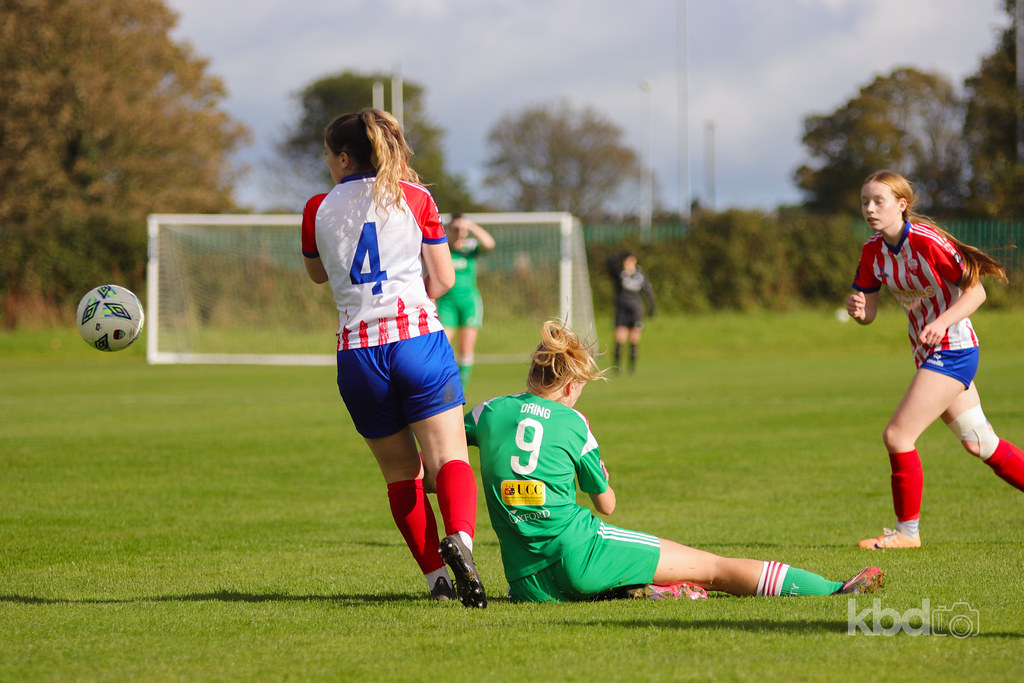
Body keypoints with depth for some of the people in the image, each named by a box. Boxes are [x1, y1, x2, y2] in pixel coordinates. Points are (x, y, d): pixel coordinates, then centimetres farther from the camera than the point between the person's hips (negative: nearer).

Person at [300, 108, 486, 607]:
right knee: (449, 457, -7)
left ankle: (437, 574, 4)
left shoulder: (319, 209, 9)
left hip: (357, 352, 1)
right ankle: (460, 539, -35)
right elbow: (443, 279, 5)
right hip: (418, 339, -1)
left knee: (400, 473, 11)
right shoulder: (414, 197, 7)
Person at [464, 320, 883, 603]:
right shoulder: (571, 423, 4)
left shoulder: (489, 413, 9)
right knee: (710, 568, 1)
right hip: (577, 550, -3)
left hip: (526, 582, 4)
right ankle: (835, 591, 2)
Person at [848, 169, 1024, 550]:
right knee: (978, 443, 17)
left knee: (897, 435, -13)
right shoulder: (873, 250, 2)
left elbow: (976, 291, -17)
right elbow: (867, 312, 5)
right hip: (927, 353, 9)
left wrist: (941, 322, -31)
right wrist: (858, 310, -19)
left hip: (951, 350, -9)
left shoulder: (927, 241, -20)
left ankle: (907, 531, 0)